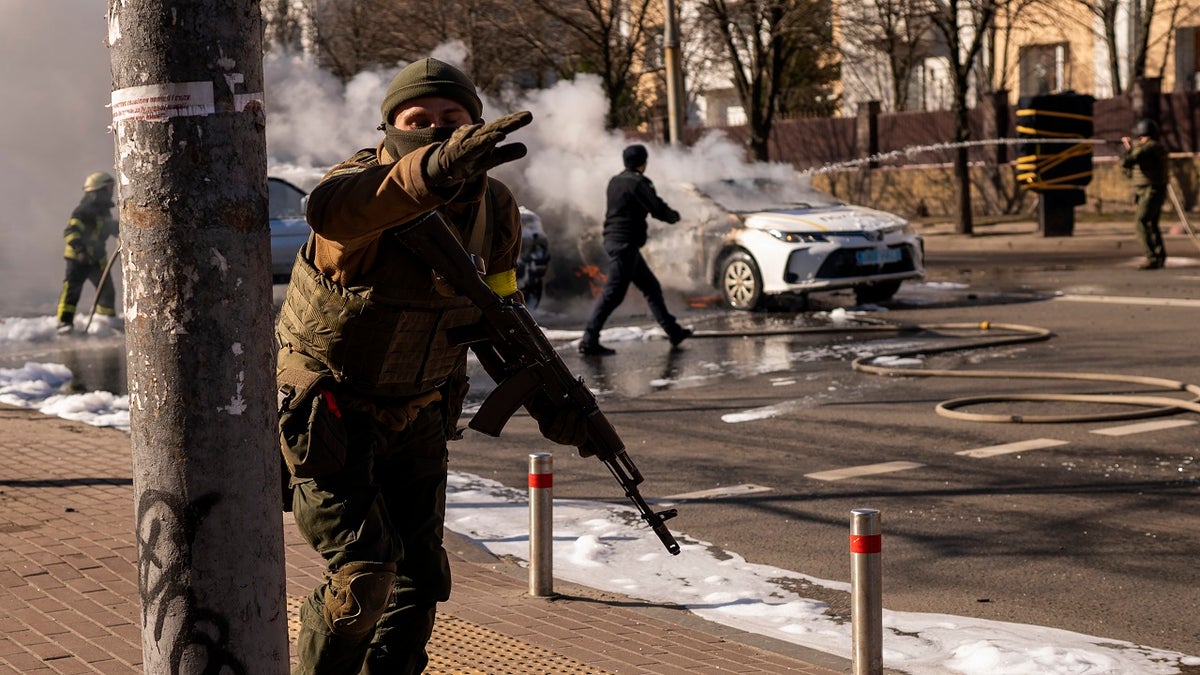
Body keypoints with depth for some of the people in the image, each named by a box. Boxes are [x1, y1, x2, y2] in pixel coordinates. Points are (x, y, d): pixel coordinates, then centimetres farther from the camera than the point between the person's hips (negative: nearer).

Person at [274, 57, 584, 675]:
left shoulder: (495, 209, -7)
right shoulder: (369, 180, -25)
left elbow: (497, 311, 11)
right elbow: (331, 208, -53)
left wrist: (548, 403, 5)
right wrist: (435, 168, -72)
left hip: (417, 418, 6)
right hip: (329, 417, -6)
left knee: (421, 578, 9)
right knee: (363, 575, -13)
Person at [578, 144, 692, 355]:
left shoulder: (616, 181, 14)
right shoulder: (637, 182, -12)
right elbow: (657, 209, -13)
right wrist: (674, 215, 8)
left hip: (614, 240, 10)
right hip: (625, 243, -10)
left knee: (651, 287, 17)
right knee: (613, 293, -11)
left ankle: (673, 331, 24)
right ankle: (589, 341, -14)